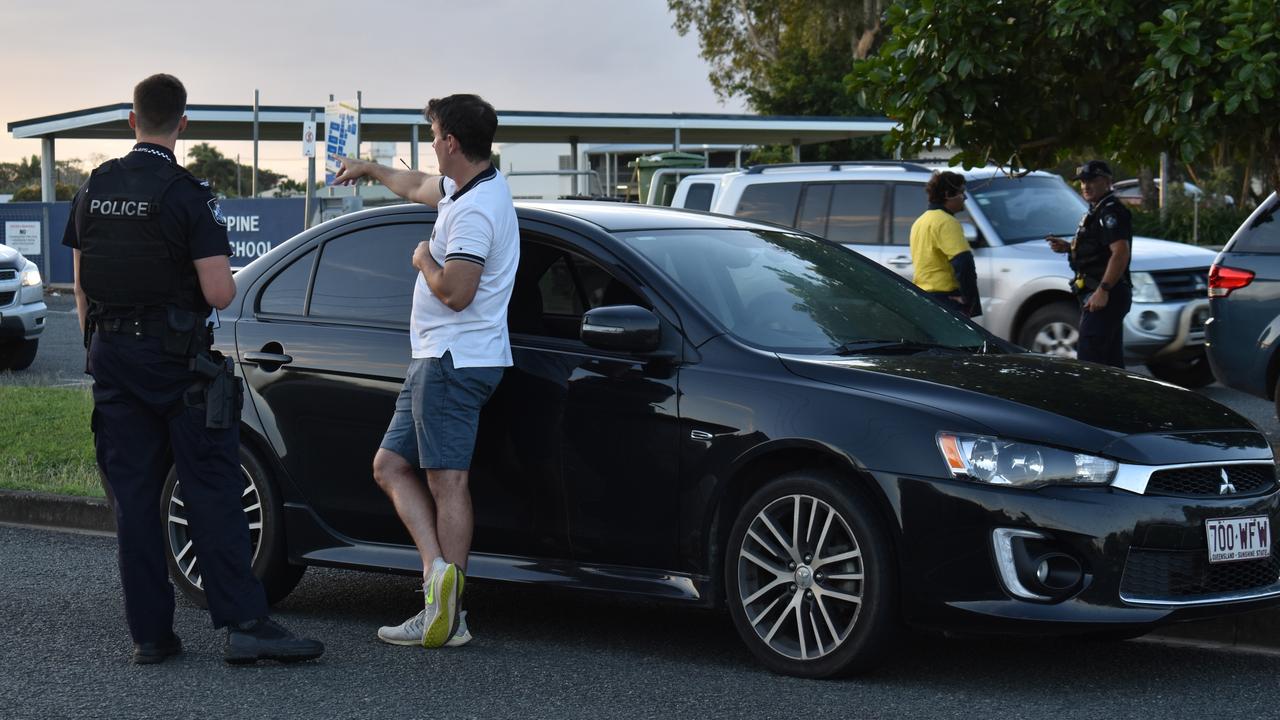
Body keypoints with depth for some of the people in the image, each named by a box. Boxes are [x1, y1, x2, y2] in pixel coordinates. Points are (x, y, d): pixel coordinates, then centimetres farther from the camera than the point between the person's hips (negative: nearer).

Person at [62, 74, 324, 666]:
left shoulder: (94, 190, 7)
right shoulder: (186, 195, -11)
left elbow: (82, 288, 12)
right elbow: (219, 294, -16)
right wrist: (227, 279, 7)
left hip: (112, 355, 5)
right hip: (177, 359, -5)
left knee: (133, 497, 6)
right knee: (212, 490, -3)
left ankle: (149, 633, 7)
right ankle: (244, 623, -8)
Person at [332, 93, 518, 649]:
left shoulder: (475, 209, -20)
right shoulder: (468, 187, 14)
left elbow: (455, 292, -27)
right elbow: (419, 187, 37)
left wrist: (424, 259, -7)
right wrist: (367, 168, 51)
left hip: (454, 361, -11)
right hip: (439, 359, 11)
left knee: (447, 480, -11)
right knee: (390, 465, 10)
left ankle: (447, 618, -13)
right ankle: (437, 568, -2)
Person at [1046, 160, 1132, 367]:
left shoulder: (1111, 213, -14)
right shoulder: (1096, 212, 20)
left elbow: (1120, 253, -24)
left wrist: (1103, 290, -29)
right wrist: (1068, 247, 14)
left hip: (1104, 296, -11)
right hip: (1105, 296, 11)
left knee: (1088, 359, -15)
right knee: (1111, 361, 13)